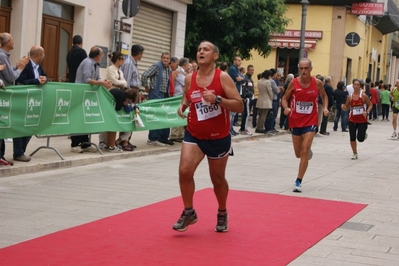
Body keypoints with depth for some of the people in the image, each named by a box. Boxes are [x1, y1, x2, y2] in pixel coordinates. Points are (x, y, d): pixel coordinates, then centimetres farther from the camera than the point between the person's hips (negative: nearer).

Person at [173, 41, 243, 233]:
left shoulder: (223, 77, -13)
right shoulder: (189, 79, -1)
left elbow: (239, 106, -16)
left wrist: (217, 99, -29)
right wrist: (182, 106, -3)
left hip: (219, 137, -2)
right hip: (194, 135, 3)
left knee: (218, 179, 12)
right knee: (184, 171, -16)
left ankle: (222, 214, 36)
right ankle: (189, 212, 4)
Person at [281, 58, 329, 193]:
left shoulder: (317, 83, -7)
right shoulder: (293, 83, -8)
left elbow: (324, 96, 11)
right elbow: (285, 98, 2)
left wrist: (325, 108, -7)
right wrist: (286, 107, -20)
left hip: (310, 121, -2)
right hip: (295, 121, 2)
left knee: (304, 152, -13)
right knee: (298, 153, 13)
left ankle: (298, 182, -6)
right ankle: (308, 151, 52)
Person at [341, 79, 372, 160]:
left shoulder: (363, 95, -6)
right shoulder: (350, 97, 1)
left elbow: (370, 105, 1)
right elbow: (346, 108, 9)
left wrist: (367, 112, -17)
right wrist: (343, 107, -14)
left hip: (362, 120, -2)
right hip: (352, 120, 2)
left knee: (360, 139, -4)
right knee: (352, 138, -2)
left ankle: (364, 134, 34)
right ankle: (355, 153, 17)